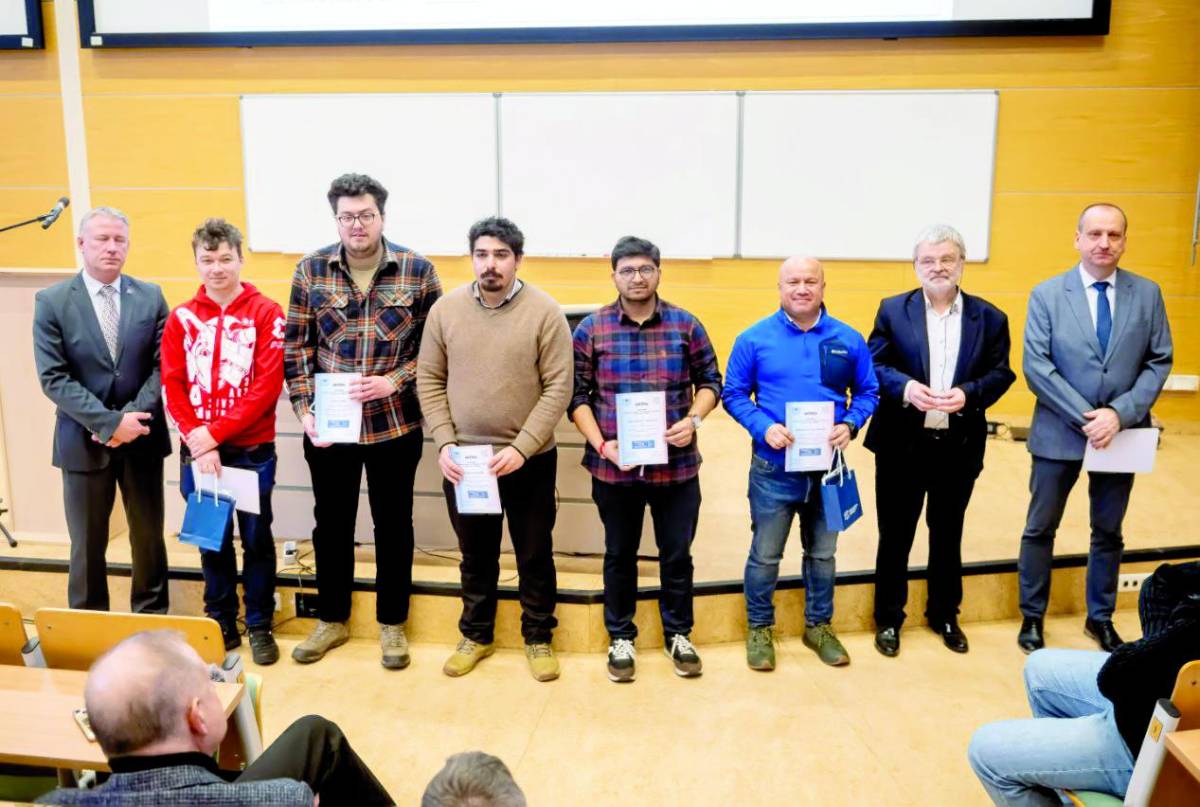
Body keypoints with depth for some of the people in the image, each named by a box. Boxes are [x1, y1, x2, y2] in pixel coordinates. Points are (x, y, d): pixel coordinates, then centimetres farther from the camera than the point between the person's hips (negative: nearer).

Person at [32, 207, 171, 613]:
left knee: (148, 537, 13)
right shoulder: (51, 301, -4)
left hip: (143, 438, 2)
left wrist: (133, 417, -15)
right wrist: (110, 422, -18)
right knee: (87, 545, 10)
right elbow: (53, 379, -10)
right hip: (84, 441, -2)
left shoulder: (151, 296, 2)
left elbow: (163, 366, -2)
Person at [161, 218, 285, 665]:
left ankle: (260, 626, 22)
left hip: (252, 449, -2)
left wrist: (213, 433, -15)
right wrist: (197, 442, -12)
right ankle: (221, 625, 26)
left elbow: (268, 385, -11)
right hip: (197, 451, 3)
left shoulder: (266, 313, -4)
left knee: (256, 539, 7)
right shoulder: (181, 318, 5)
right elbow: (172, 386, 1)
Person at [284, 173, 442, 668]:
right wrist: (304, 410, -7)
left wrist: (393, 382, -16)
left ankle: (392, 623, 29)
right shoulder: (311, 270, -1)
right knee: (331, 522, 15)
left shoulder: (417, 271, -6)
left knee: (393, 524, 11)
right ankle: (331, 620, 34)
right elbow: (296, 347, 2)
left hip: (394, 423, -1)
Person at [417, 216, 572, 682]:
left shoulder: (544, 312, -10)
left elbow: (558, 388, -11)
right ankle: (476, 635, 36)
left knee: (534, 555, 12)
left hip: (529, 460, -2)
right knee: (475, 555, 17)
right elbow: (429, 380, 3)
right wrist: (444, 443, -8)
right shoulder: (446, 309, -1)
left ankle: (538, 638, 30)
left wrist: (522, 447, -17)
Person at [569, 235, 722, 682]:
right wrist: (601, 444, -12)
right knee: (619, 555, 14)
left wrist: (693, 420, -11)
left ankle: (678, 634, 32)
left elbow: (710, 381, 7)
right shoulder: (591, 329, -1)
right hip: (614, 466, 0)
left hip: (677, 464, 1)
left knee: (677, 554, 12)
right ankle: (620, 638, 30)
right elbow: (576, 394, -1)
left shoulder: (686, 325, 2)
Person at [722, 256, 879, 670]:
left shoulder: (849, 339, 1)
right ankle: (759, 629, 28)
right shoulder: (755, 338, -6)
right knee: (765, 555, 9)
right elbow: (734, 395, -3)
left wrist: (849, 425, -12)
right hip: (774, 468, -2)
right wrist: (764, 427, -18)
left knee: (823, 553, 17)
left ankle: (818, 626, 36)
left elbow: (868, 392, 7)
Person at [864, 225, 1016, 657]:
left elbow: (1001, 372, 0)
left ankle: (944, 615, 33)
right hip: (901, 443, -1)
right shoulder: (893, 310, 0)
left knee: (947, 534, 16)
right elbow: (873, 365, -3)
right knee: (895, 535, 9)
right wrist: (905, 387, -22)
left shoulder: (989, 317, 3)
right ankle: (888, 619, 24)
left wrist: (969, 393, -19)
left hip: (959, 445, 1)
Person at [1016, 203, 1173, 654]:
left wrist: (1120, 413, -16)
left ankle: (1100, 618, 32)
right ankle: (1032, 618, 23)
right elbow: (1036, 366, -11)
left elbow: (1159, 362, -1)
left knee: (1109, 531, 15)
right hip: (1060, 432, -2)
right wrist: (1085, 417, -18)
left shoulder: (1148, 294, 1)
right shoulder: (1047, 295, -5)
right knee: (1041, 528, 7)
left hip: (1122, 432, 2)